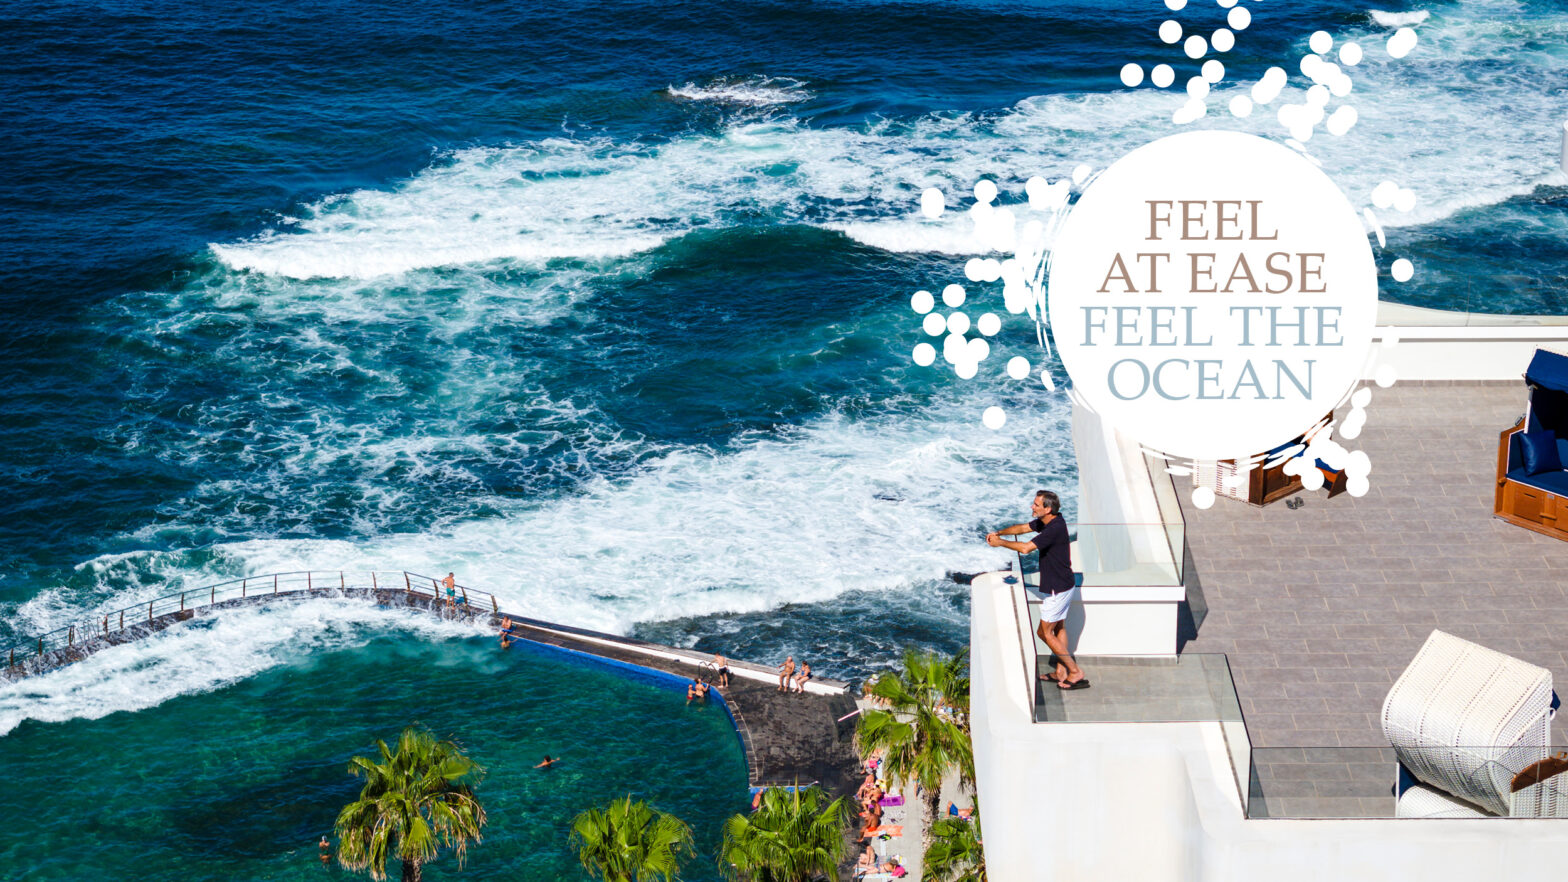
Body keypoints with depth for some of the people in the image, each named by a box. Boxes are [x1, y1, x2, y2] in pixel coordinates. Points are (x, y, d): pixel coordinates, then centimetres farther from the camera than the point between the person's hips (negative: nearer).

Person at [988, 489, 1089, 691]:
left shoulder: (1055, 528, -28)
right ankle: (1061, 673, 27)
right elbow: (1022, 528, 15)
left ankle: (1076, 672, 2)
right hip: (1064, 585, 10)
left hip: (1057, 589, -10)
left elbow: (1026, 548, -31)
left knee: (1045, 632, -1)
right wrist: (998, 533, 1)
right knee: (1059, 628, 18)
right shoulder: (1046, 521, 3)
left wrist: (1001, 543, -17)